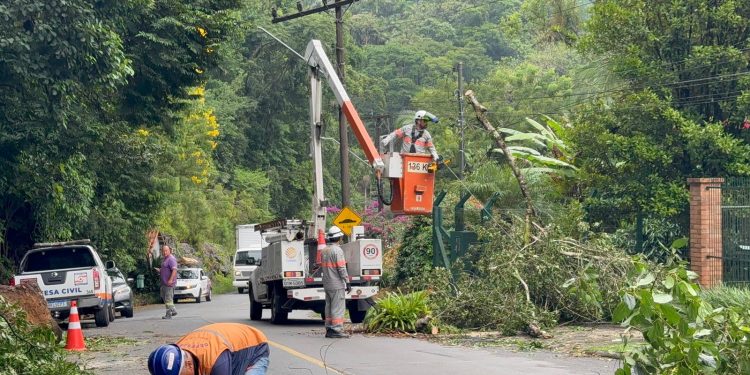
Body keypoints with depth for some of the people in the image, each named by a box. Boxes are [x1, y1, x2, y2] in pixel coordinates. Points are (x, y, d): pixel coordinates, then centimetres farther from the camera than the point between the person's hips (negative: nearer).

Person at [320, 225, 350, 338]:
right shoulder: (337, 250, -14)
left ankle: (329, 329, 15)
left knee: (329, 307, 12)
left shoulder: (324, 251, 12)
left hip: (327, 284, 8)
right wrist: (347, 282, -14)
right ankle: (336, 330, -8)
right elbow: (342, 269, -17)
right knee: (338, 308, -6)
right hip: (337, 285, -8)